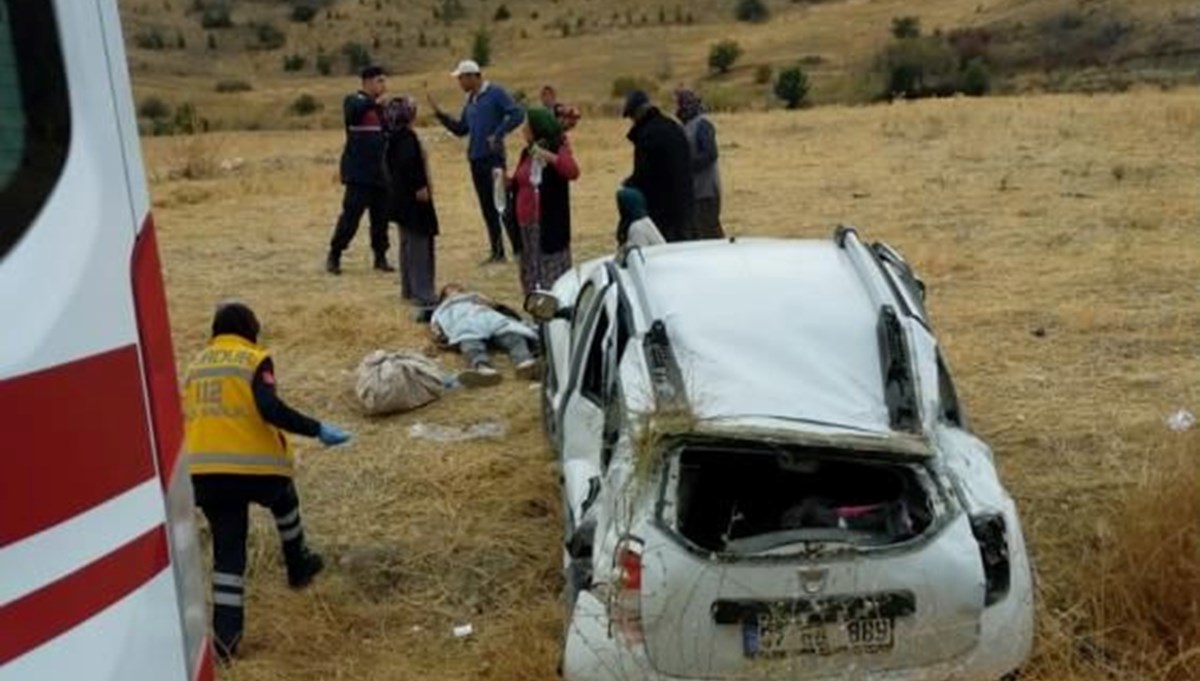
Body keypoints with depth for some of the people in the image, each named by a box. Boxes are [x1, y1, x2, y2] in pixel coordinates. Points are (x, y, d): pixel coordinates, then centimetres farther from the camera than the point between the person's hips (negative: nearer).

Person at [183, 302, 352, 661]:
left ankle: (225, 637, 3)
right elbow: (269, 409, -16)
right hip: (253, 464, -4)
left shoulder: (197, 365, 18)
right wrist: (317, 429, -14)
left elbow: (187, 416, 20)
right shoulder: (255, 359, 0)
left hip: (204, 471, 4)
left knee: (227, 550, 8)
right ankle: (298, 566, 47)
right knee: (284, 502, 30)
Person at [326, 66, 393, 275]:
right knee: (351, 215, -7)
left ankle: (380, 257, 16)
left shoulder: (382, 106, 17)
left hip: (381, 172, 6)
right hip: (359, 173, -6)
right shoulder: (354, 101, -3)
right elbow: (353, 111, -27)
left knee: (381, 217, 6)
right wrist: (375, 101, -38)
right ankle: (334, 256, 4)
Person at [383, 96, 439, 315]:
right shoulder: (407, 137, -17)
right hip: (413, 199, -10)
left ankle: (409, 289, 25)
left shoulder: (393, 137, 12)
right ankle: (424, 295, -7)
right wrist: (420, 187, -24)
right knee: (420, 245, -8)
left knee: (408, 244, 17)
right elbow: (408, 165, -30)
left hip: (401, 197, 10)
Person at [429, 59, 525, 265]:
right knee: (487, 208, 9)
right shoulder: (470, 100, 17)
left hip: (493, 157, -8)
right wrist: (439, 113, 13)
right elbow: (460, 130, 21)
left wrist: (498, 135, -17)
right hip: (476, 159, 8)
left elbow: (517, 114, -15)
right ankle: (497, 252, 15)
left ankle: (519, 249, -5)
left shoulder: (495, 93, -6)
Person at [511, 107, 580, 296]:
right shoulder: (527, 152, 11)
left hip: (549, 222, -6)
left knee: (552, 269, -3)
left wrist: (547, 155, -28)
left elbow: (573, 172, -24)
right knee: (532, 272, 10)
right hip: (527, 221, 6)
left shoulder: (558, 149, -5)